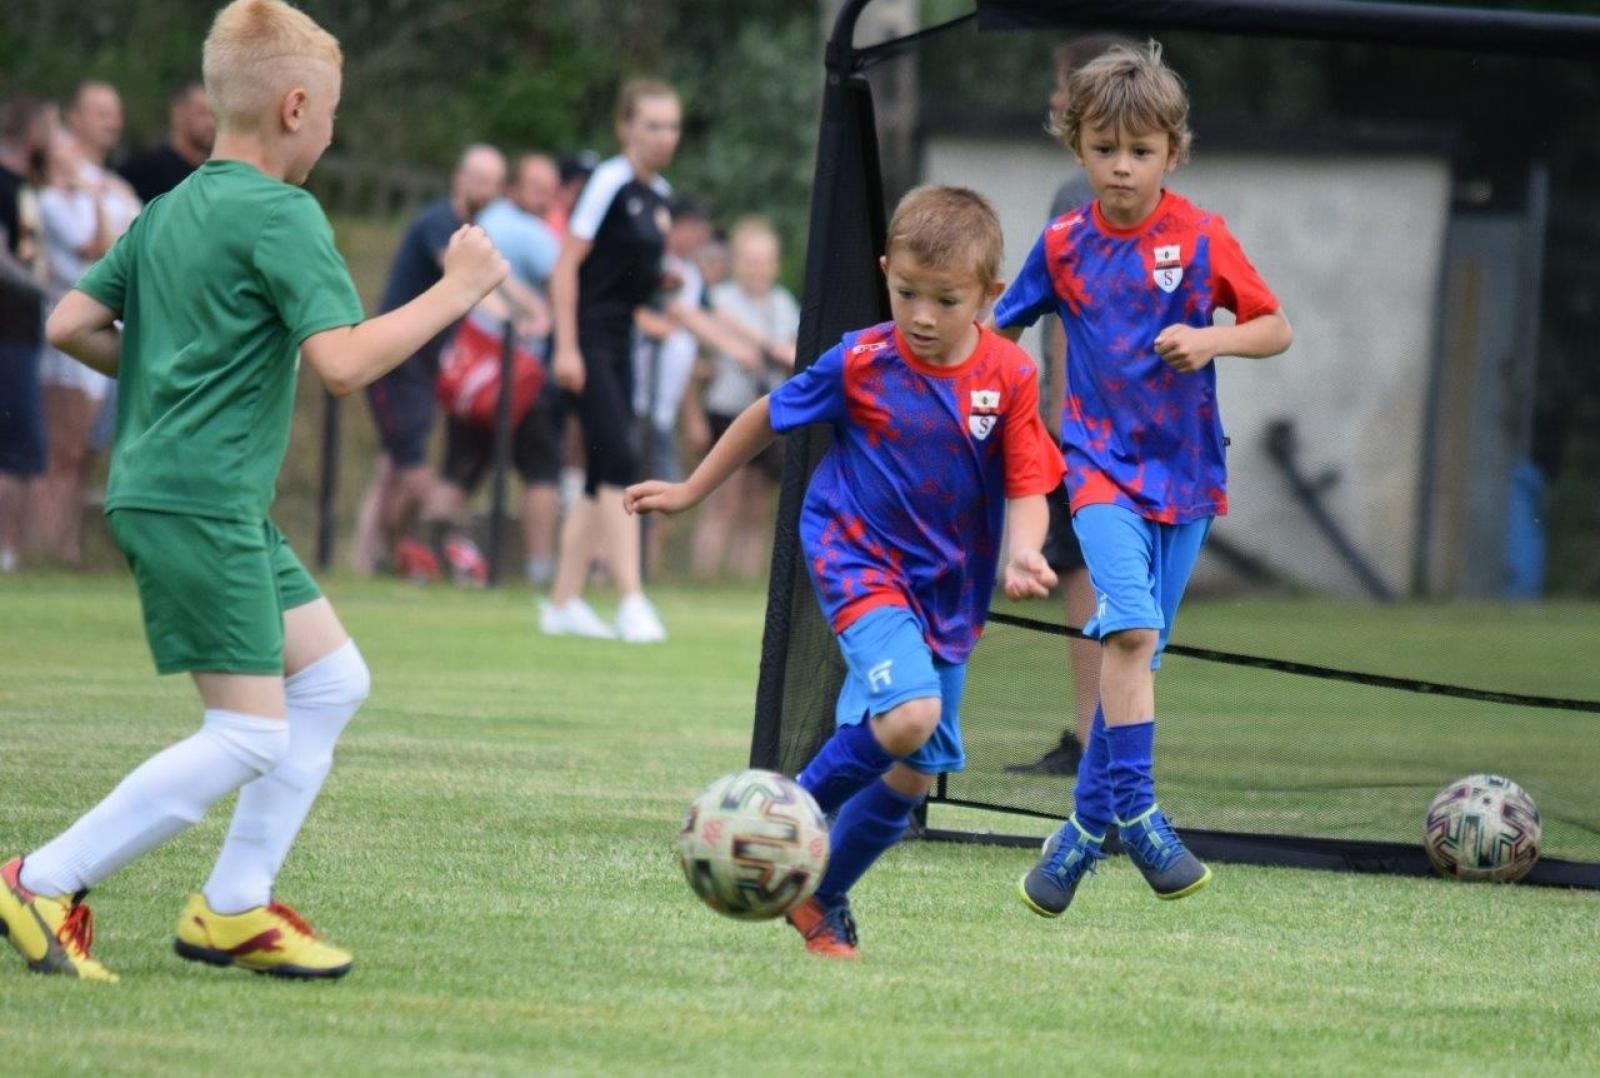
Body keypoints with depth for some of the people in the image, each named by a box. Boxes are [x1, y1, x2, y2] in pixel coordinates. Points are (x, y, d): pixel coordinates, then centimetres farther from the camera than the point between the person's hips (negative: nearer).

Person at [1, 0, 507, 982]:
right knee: (250, 737, -8)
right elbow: (342, 361, -22)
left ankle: (234, 909, 12)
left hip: (162, 488, 10)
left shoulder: (171, 211, 14)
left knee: (333, 680, 13)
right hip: (202, 504, -10)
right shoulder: (281, 214, -12)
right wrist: (456, 291, -13)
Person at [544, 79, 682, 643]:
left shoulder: (658, 194, 12)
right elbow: (568, 264, -14)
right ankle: (631, 601, -18)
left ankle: (564, 602, 16)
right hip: (588, 338, -9)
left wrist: (663, 279, 9)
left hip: (619, 341, 9)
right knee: (620, 461, -16)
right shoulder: (610, 183, -12)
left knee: (603, 476, 9)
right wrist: (566, 347, -18)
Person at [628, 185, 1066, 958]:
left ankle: (822, 901, 29)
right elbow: (770, 416, 3)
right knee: (909, 714, -28)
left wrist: (1023, 554, -29)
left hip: (948, 589, 4)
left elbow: (1027, 488, -7)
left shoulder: (1009, 378, -9)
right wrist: (691, 491, 11)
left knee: (914, 772, 8)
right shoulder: (861, 364, -12)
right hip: (859, 563, -4)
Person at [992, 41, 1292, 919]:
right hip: (1102, 463, -1)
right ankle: (1133, 808, -18)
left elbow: (1277, 330, 1)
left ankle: (1087, 827, 17)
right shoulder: (1064, 244, 1)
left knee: (1138, 645, 6)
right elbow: (999, 330, 13)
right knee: (1130, 625, -22)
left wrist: (1211, 341, -16)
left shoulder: (1202, 238, -3)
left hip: (1185, 470, 1)